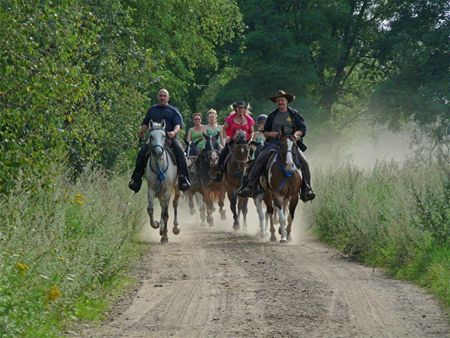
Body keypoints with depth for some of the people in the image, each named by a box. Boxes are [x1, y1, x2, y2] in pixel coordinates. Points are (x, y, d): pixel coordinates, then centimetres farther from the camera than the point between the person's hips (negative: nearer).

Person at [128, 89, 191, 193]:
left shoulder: (173, 111, 12)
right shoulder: (152, 110, 22)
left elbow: (178, 125, 1)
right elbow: (145, 124, 23)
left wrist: (174, 132, -22)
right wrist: (141, 130, -1)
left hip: (170, 138, -2)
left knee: (179, 151, -29)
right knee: (142, 152, -20)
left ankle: (183, 178, -31)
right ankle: (136, 179, -16)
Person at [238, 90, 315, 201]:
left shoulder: (294, 114, 11)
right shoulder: (272, 116, 16)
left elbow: (302, 129, 6)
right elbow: (265, 132, 21)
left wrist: (296, 134, -16)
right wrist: (270, 134, -3)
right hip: (274, 142, 1)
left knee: (303, 162, -22)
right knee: (259, 160, -22)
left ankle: (306, 188, -16)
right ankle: (249, 185, -24)